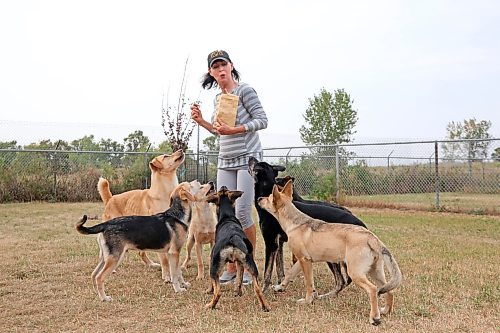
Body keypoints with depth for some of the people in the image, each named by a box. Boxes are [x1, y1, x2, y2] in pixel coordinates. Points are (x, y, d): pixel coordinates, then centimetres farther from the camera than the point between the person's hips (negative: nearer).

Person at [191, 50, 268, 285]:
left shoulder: (244, 90, -5)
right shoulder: (217, 99, 16)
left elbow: (262, 120, -11)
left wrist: (233, 130, -18)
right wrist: (201, 121, 8)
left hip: (248, 159, -7)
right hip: (225, 162, 7)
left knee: (242, 213, -11)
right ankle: (230, 268, 13)